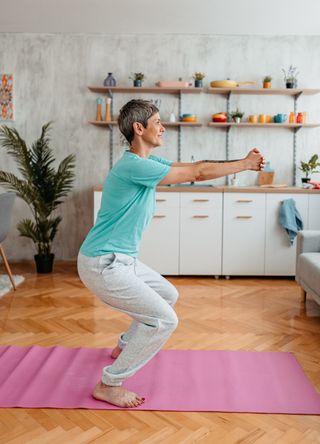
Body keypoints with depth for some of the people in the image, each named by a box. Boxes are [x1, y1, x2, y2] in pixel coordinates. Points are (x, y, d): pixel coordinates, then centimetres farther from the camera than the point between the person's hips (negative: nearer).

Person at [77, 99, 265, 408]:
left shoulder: (148, 161, 9)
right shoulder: (134, 166, -22)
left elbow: (195, 167, 10)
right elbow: (198, 174, -18)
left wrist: (243, 162, 4)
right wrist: (245, 165, -6)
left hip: (120, 259, 10)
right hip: (102, 265, -10)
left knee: (168, 295, 24)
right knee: (164, 320, -10)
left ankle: (125, 346, 41)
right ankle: (109, 384, 3)